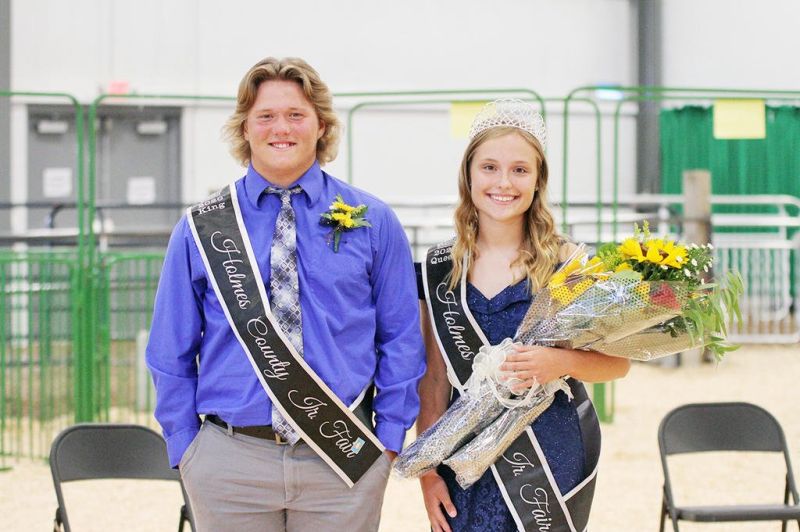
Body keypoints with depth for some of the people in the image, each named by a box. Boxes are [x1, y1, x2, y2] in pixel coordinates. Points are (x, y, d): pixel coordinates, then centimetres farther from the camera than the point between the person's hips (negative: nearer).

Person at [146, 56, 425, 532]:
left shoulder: (373, 222, 3)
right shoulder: (201, 229, 3)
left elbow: (401, 341, 5)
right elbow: (172, 352, 7)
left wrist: (389, 437, -1)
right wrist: (185, 446, 1)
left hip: (345, 457, 0)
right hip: (229, 462, 0)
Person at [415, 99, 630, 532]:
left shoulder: (565, 261, -4)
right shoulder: (440, 268, 2)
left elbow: (618, 361, -3)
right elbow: (433, 380, 6)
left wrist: (560, 362, -22)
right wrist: (427, 472, 2)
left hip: (551, 460, -2)